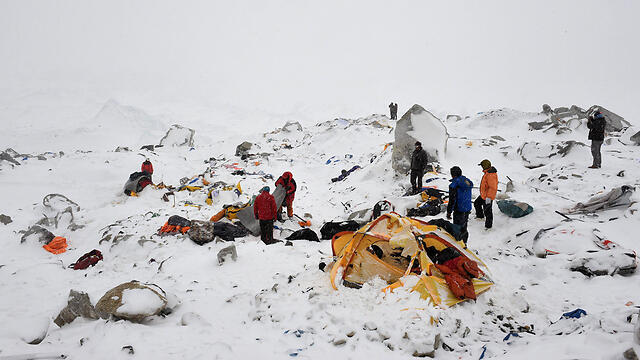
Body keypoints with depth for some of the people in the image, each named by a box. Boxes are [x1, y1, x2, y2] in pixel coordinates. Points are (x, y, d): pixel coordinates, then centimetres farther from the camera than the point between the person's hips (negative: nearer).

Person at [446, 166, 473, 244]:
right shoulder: (467, 181, 7)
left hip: (459, 210, -8)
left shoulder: (454, 185, -18)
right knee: (464, 228, 20)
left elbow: (452, 200, -18)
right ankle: (464, 243, 32)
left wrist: (448, 212, -10)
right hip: (467, 209, 8)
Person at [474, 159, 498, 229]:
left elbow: (493, 188, -31)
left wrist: (488, 197, -30)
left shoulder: (491, 175, -28)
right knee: (477, 203, 25)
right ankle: (480, 216, 44)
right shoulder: (487, 172, 5)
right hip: (483, 195, 11)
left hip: (488, 197, -11)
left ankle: (488, 226, 12)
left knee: (487, 211, 0)